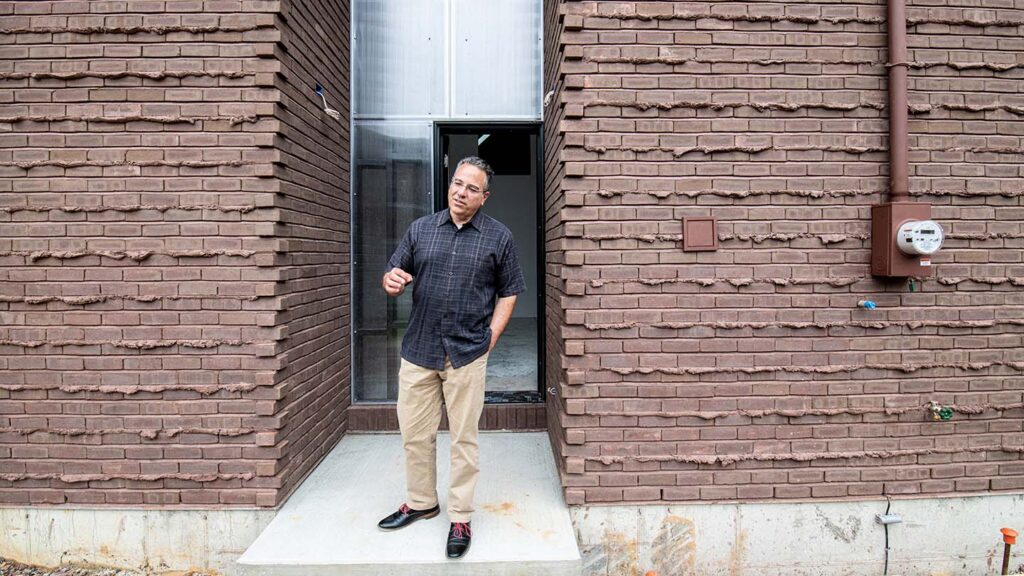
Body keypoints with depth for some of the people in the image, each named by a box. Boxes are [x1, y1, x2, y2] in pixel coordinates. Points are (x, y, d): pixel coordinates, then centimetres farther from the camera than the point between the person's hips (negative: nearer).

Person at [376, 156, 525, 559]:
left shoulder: (499, 237, 1)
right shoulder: (420, 229, 8)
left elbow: (508, 292, 4)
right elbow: (394, 275, 11)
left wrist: (490, 339, -5)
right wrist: (392, 281, -14)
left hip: (467, 354, -3)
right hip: (418, 349, 3)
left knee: (464, 438, 6)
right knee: (414, 433, 13)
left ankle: (460, 517, 22)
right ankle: (421, 502, 34)